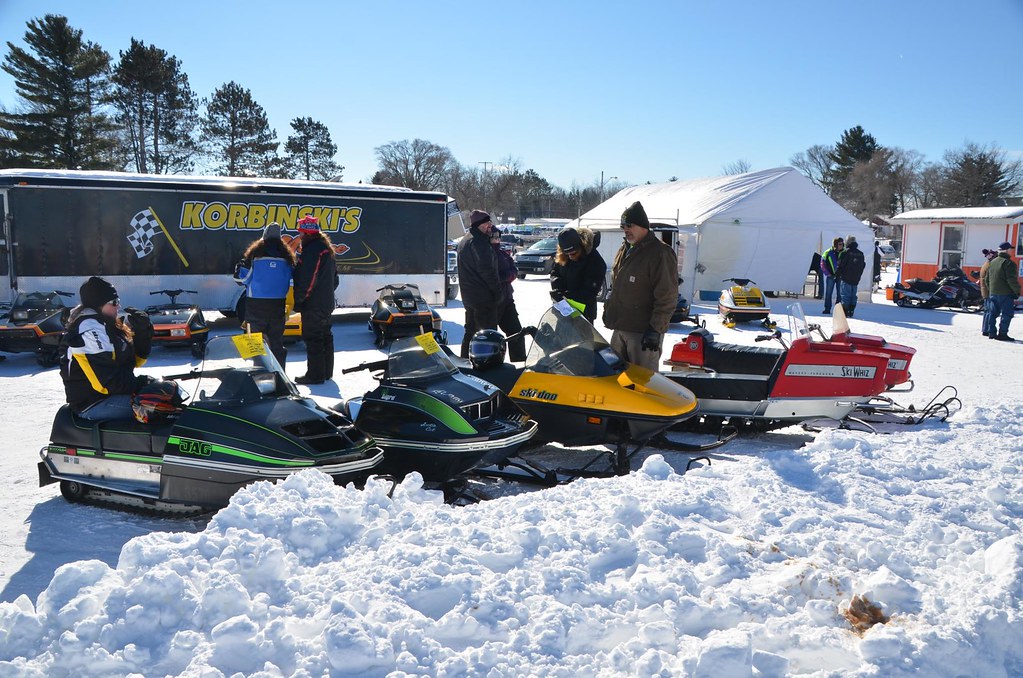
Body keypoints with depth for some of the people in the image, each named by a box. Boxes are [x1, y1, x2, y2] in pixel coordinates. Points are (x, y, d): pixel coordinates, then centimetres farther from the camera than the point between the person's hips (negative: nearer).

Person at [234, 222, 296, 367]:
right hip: (278, 305, 2)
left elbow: (240, 277, -4)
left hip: (255, 305, -2)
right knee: (277, 340, 9)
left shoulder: (255, 253, -5)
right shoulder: (287, 255, 2)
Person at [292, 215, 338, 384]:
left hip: (313, 305, -10)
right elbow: (335, 278, 21)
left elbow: (307, 280, -21)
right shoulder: (327, 248, 15)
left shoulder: (312, 250, -17)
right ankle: (327, 371, 23)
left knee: (313, 339, -6)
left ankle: (315, 374, -4)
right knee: (325, 337, 15)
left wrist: (298, 300, -14)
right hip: (327, 303, 10)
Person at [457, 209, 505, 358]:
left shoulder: (464, 240, 17)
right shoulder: (479, 242, -16)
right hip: (484, 296, -10)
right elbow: (487, 270, -22)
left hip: (468, 296, 10)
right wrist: (498, 291, -15)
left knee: (470, 332, 18)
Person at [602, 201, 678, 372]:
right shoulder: (624, 250, 14)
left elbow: (667, 297, -19)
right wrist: (608, 310, 22)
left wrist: (655, 329, -21)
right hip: (619, 328, 9)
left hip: (643, 332, -9)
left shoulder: (660, 253, -14)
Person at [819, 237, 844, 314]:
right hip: (831, 276, -1)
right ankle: (827, 308, 8)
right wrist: (827, 273, -4)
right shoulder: (828, 252, -3)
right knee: (828, 293, 1)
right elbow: (822, 264, 1)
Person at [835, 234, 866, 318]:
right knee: (853, 296, 12)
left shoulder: (846, 252, -11)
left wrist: (837, 275, 1)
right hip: (856, 279, 6)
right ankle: (851, 312, 12)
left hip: (846, 278, -6)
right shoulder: (861, 254, 11)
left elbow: (840, 265, -11)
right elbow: (863, 266, 18)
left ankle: (844, 312, -7)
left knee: (845, 295, -4)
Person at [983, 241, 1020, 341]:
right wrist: (1017, 291, -9)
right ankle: (1002, 334, -6)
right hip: (1005, 293, -8)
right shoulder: (1009, 263, -13)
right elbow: (1012, 280, -17)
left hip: (993, 293, 8)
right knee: (1007, 314, -3)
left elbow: (986, 278, 17)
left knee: (993, 313, 14)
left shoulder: (992, 262, 12)